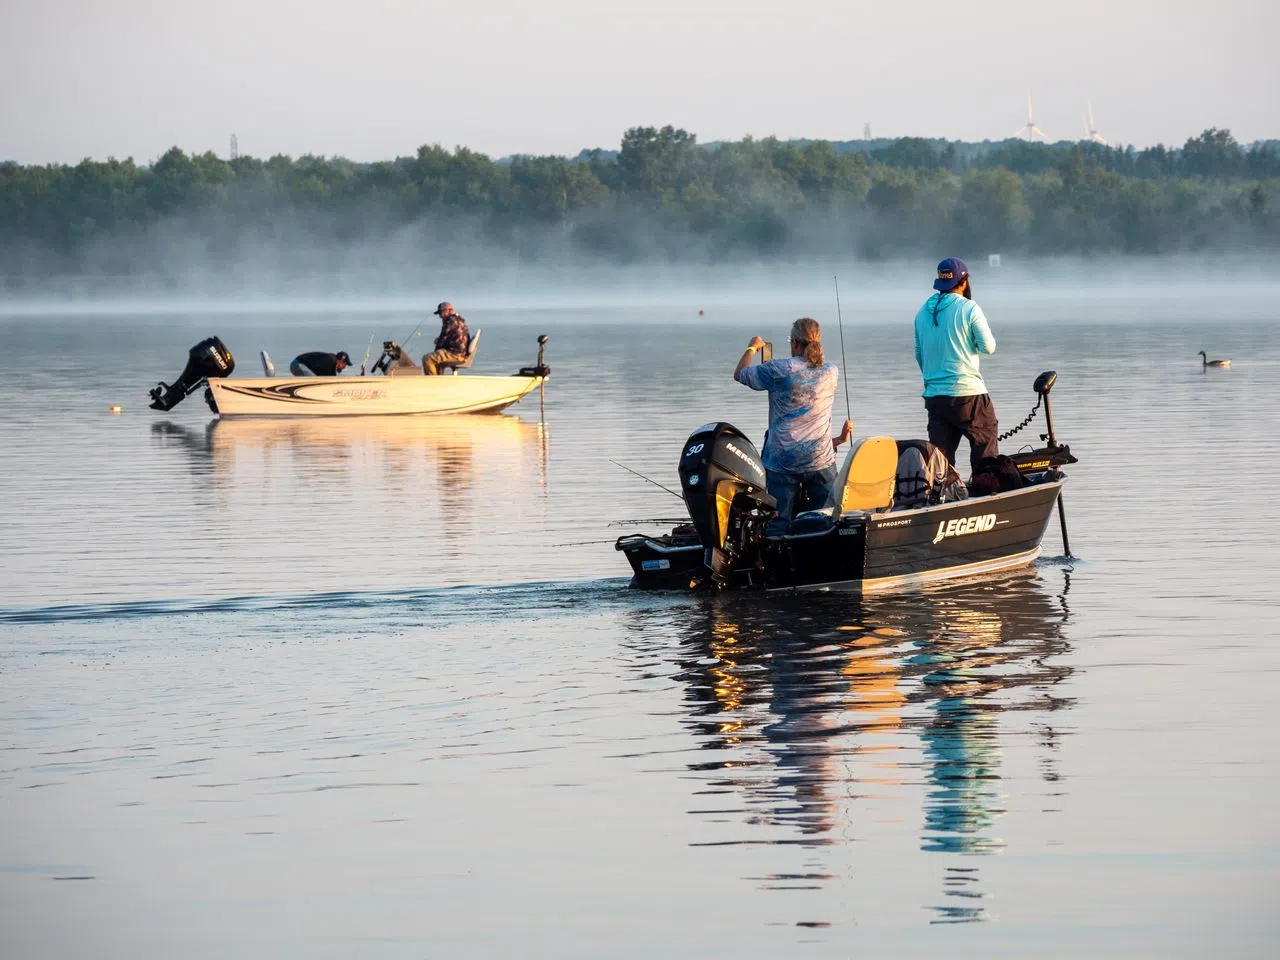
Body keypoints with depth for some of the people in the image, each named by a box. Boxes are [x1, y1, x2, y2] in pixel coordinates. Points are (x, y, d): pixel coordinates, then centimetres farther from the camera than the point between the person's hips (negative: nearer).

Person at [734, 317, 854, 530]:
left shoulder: (779, 370, -9)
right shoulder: (831, 372, 3)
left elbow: (739, 374, 7)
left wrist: (752, 348, 24)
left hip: (783, 461, -3)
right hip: (821, 460, 3)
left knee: (779, 526, -2)